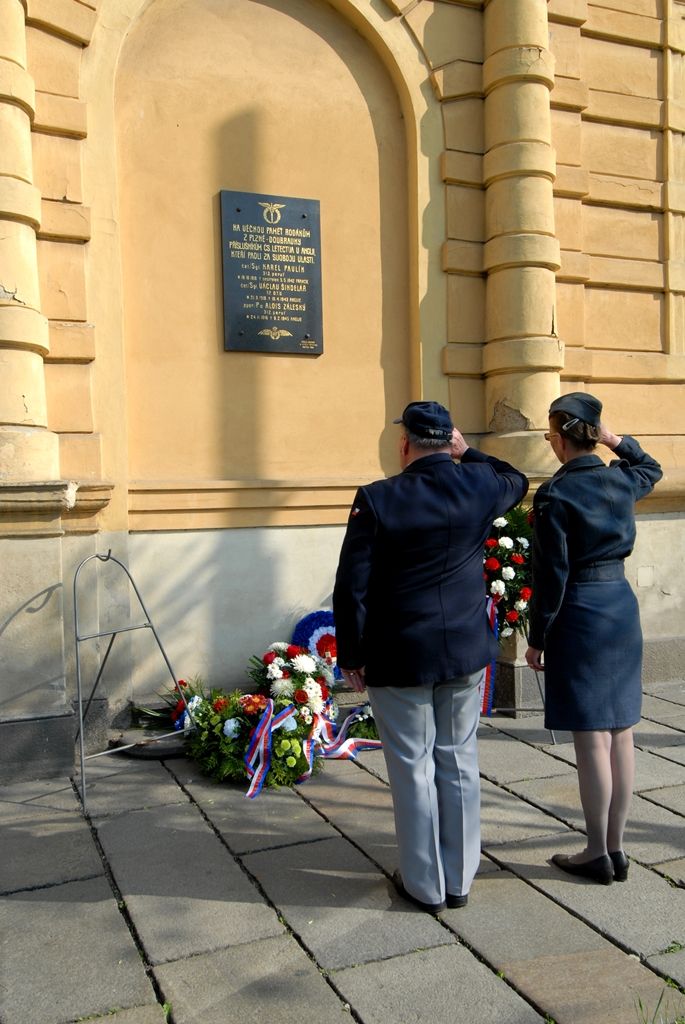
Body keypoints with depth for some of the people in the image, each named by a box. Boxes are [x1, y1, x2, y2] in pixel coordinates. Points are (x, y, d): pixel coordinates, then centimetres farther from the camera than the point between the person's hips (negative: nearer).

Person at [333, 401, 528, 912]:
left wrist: (352, 656, -2)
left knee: (413, 769, 9)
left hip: (399, 658, -3)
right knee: (459, 763, 15)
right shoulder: (479, 486, -4)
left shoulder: (377, 499, -14)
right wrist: (468, 453, 16)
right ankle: (459, 879, 28)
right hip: (467, 651, 4)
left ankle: (426, 885, 23)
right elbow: (517, 481, 23)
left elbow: (352, 587, -12)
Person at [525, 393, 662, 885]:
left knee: (592, 737, 0)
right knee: (620, 732, 10)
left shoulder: (555, 494, -13)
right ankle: (616, 848, 21)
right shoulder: (622, 481, 5)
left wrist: (537, 639, -6)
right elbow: (652, 468, 31)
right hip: (623, 606, 7)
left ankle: (598, 854, 11)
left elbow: (552, 574, -14)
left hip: (579, 614, -7)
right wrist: (615, 440, 17)